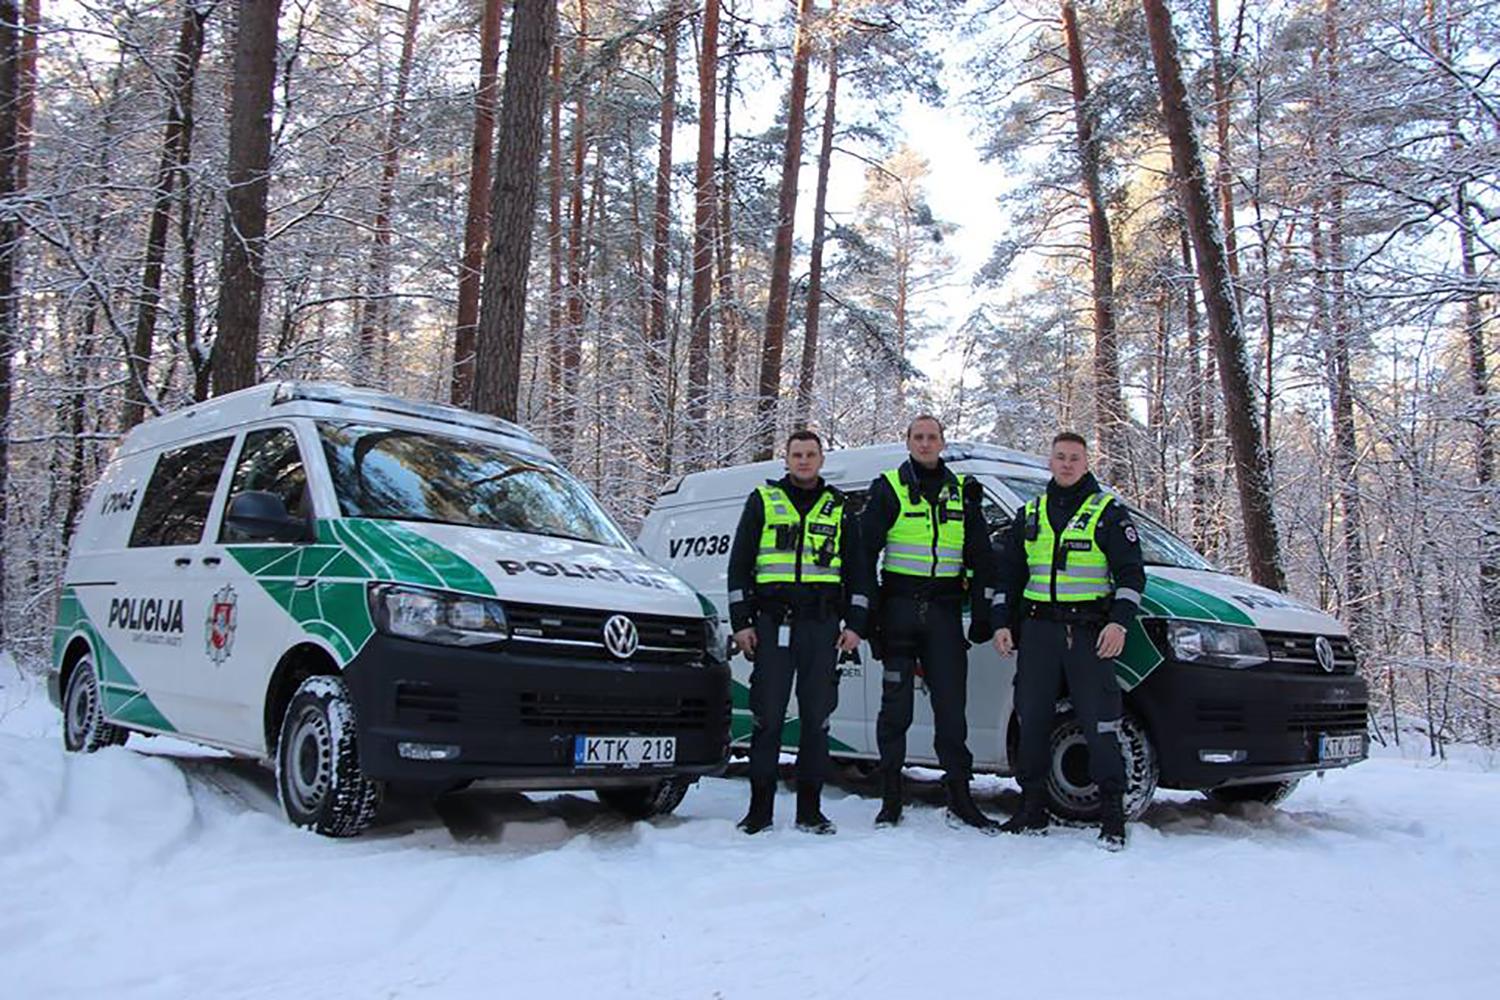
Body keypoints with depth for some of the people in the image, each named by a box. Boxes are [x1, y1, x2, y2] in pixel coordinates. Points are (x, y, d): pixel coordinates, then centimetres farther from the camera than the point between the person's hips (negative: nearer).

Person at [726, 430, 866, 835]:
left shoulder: (839, 508, 14)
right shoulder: (763, 501, 10)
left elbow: (855, 569, 15)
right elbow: (739, 563, 8)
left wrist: (854, 624, 5)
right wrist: (741, 622, 0)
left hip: (821, 626, 2)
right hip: (772, 624, -1)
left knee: (817, 718, 3)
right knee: (768, 717, -2)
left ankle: (810, 809, 10)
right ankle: (760, 808, 5)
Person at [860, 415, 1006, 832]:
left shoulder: (961, 492, 13)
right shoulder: (888, 488, 4)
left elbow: (981, 555, 14)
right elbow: (865, 551, 0)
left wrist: (983, 613, 7)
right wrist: (866, 610, -7)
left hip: (944, 610, 2)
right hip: (899, 607, -2)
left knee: (951, 703, 2)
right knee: (896, 705, 2)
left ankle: (960, 798, 9)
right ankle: (890, 800, 9)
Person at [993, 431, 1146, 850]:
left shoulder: (1108, 512, 4)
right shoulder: (1029, 514, 15)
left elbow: (1131, 572, 0)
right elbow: (1009, 573, 19)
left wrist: (1119, 622, -11)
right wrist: (1004, 623, 11)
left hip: (1090, 631, -4)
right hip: (1038, 630, 4)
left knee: (1099, 725, -6)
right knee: (1033, 722, 5)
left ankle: (1112, 814, 2)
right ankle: (1032, 809, 14)